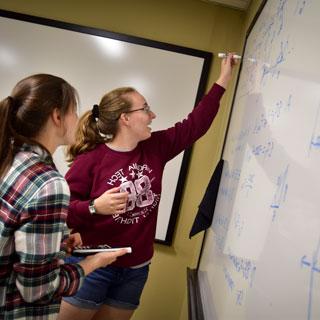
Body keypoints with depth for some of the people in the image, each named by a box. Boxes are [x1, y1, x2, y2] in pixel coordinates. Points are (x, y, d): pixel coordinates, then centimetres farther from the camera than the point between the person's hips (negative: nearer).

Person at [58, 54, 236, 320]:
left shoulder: (156, 148, -1)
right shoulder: (91, 159, -16)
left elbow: (195, 124, 3)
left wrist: (223, 81, 7)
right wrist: (95, 207, -30)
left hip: (136, 269, 5)